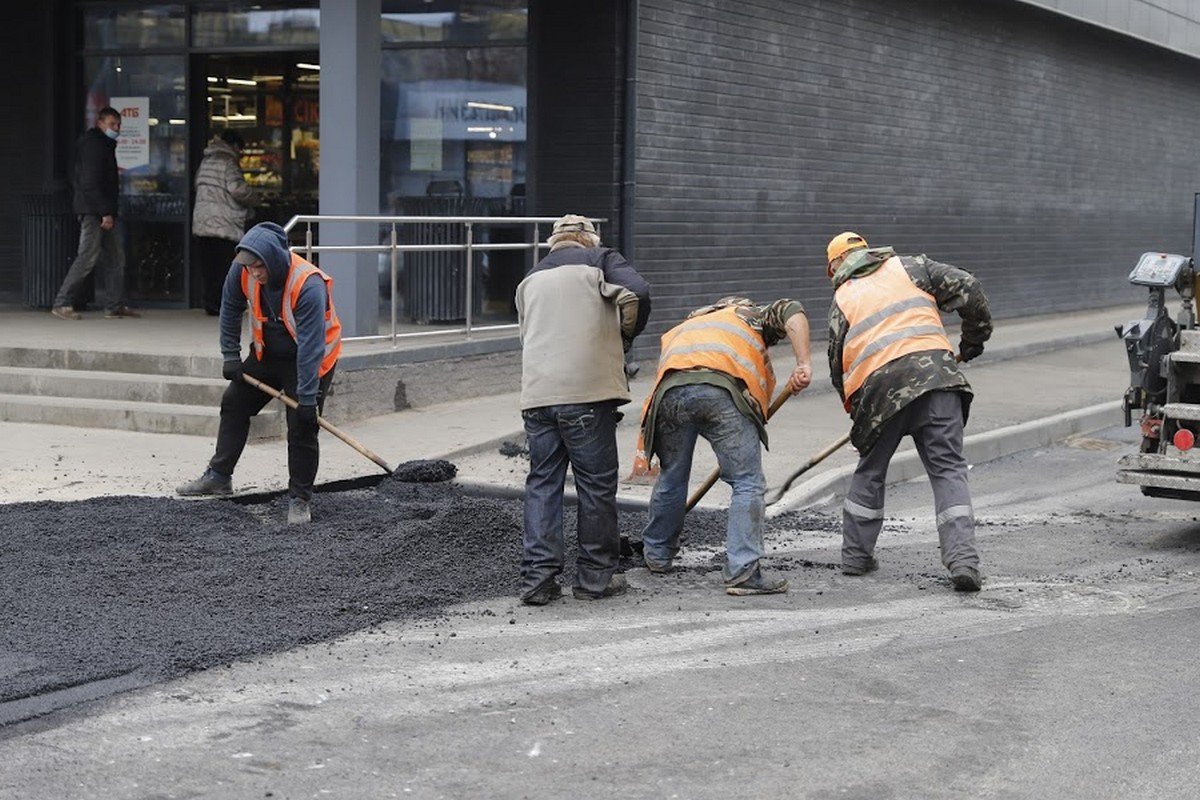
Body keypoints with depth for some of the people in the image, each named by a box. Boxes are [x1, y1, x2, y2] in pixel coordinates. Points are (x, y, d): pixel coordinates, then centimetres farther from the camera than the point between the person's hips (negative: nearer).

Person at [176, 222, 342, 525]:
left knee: (302, 428, -12)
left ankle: (299, 500, 0)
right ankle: (219, 476, 25)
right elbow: (230, 307, 2)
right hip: (267, 352, 7)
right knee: (233, 404, 11)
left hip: (312, 360, -6)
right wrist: (231, 356, 1)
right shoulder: (242, 270, -19)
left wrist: (307, 398, -34)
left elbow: (310, 346, -35)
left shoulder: (309, 284, -36)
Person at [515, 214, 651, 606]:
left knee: (542, 484, 9)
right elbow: (637, 293, -9)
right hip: (587, 391, -4)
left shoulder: (531, 279, 24)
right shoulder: (601, 260, 9)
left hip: (536, 395, 4)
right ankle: (596, 576, 11)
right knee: (597, 484, 6)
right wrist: (626, 336, 8)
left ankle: (537, 578, 4)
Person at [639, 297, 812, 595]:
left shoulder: (678, 332, 44)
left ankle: (657, 555, 39)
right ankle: (742, 572, -4)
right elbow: (791, 312, 13)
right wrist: (803, 364, 2)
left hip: (670, 389, 4)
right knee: (748, 484, 3)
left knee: (671, 478, 24)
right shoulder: (751, 316, 34)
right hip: (722, 389, -4)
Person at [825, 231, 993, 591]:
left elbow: (838, 364, 20)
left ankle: (855, 555, 27)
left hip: (879, 388, 0)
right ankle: (962, 559, -12)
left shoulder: (842, 300, 20)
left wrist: (856, 409, 33)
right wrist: (974, 338, 25)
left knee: (869, 472, 20)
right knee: (948, 470, 1)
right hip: (934, 372, 0)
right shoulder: (908, 267, 20)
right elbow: (965, 287, 12)